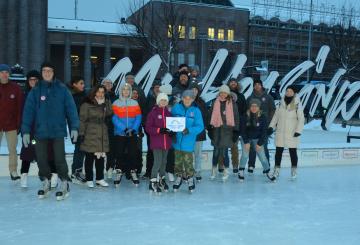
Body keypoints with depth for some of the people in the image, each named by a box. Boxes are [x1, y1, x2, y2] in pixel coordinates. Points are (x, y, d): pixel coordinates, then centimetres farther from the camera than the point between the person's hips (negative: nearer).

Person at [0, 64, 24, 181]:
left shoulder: (15, 88, -1)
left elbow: (20, 107, 0)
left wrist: (19, 123, -3)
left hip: (11, 124, -1)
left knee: (12, 149, 3)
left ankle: (13, 170, 11)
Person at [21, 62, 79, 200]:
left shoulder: (62, 89, -1)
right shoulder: (35, 91, 3)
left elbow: (71, 108, -3)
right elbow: (28, 111, -1)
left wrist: (74, 127, -10)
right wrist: (25, 131, -7)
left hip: (58, 131, -2)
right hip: (40, 132, 2)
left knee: (59, 159, -3)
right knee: (41, 159, 10)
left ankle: (64, 184, 13)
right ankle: (45, 183, 30)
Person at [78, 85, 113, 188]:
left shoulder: (105, 104, 15)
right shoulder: (87, 104, -3)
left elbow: (109, 113, 0)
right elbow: (82, 120, -6)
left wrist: (106, 102, -6)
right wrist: (81, 133, -12)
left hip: (102, 134, 5)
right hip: (90, 134, -5)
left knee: (101, 157, 7)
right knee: (89, 157, 1)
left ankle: (100, 178, 17)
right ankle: (89, 179, 9)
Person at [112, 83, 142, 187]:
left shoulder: (135, 103, 6)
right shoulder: (116, 103, 1)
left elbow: (138, 118, 1)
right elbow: (114, 118, -6)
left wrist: (133, 129, -13)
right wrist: (124, 129, -16)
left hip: (132, 134, 1)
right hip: (119, 133, -1)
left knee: (132, 153, 2)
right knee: (119, 154, 2)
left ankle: (133, 172, 12)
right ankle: (118, 173, 12)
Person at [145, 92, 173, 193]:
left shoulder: (168, 113, 8)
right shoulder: (153, 112, -5)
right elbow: (148, 128, -9)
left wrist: (171, 132, -5)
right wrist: (159, 130, -21)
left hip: (166, 141, 5)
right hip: (156, 142, -5)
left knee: (164, 161, 14)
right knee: (158, 161, -9)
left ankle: (162, 180, 30)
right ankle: (152, 182, 3)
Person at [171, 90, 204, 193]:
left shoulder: (196, 111, -6)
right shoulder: (176, 107, 0)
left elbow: (200, 126, -10)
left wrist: (189, 130, -23)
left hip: (188, 141, -2)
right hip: (177, 140, 2)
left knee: (188, 161, -1)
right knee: (177, 161, 14)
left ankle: (190, 179, 23)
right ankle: (178, 178, 35)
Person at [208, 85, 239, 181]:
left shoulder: (232, 103, 3)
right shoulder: (215, 102, 8)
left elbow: (236, 116, 3)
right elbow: (212, 116, 11)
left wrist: (236, 129, -1)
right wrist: (211, 128, 7)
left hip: (228, 128, -2)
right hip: (217, 128, 2)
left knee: (224, 150, -4)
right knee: (216, 150, 6)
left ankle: (226, 171, 10)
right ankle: (214, 170, 21)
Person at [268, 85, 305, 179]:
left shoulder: (297, 105, -9)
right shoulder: (281, 104, 4)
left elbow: (301, 119, -9)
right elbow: (276, 116, 12)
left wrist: (298, 131, -15)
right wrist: (271, 126, 5)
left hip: (292, 134, -4)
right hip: (280, 133, 4)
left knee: (293, 152, 5)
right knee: (278, 151, 8)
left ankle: (293, 171, 18)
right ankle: (276, 170, 18)